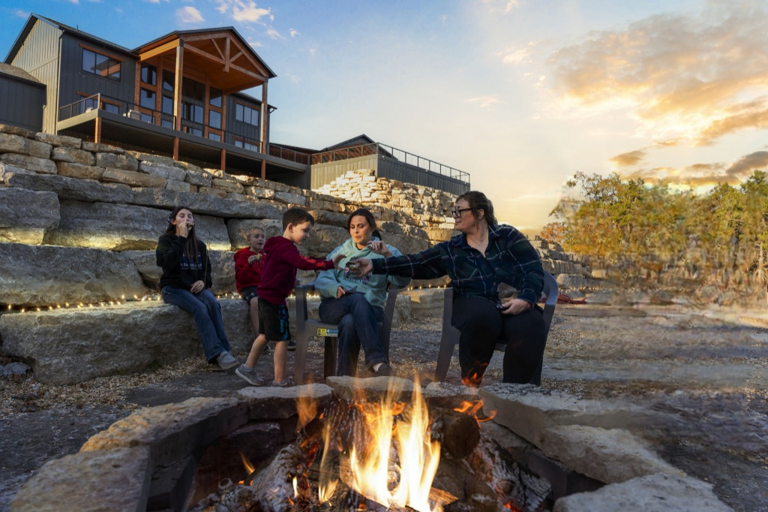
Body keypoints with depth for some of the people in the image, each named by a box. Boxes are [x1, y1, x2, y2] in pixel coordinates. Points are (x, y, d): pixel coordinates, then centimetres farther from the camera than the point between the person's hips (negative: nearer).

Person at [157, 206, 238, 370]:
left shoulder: (199, 244, 13)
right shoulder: (166, 240, 1)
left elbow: (207, 268, 17)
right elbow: (167, 263, -20)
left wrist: (203, 281, -6)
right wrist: (182, 237, -20)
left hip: (196, 287, 3)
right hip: (173, 287, -3)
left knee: (213, 304, -31)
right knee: (199, 308, -33)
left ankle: (224, 351, -36)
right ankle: (217, 353, -39)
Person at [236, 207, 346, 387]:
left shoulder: (278, 246, 14)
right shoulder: (286, 247, -19)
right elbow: (303, 263, -35)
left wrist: (290, 282, 13)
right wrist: (330, 263, -38)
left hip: (266, 297, 10)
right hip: (274, 299, -10)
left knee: (265, 335, 20)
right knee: (282, 339, -1)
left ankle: (247, 369, 30)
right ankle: (280, 380, 7)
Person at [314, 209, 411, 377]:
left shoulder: (387, 252, 12)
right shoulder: (340, 251, 22)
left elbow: (403, 280, -8)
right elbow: (321, 280, 8)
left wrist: (388, 255, -22)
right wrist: (335, 288, -15)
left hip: (369, 310, -1)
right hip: (335, 306, 1)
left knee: (349, 322, -38)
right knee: (358, 298, -35)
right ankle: (377, 358, -46)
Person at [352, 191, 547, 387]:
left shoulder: (509, 236, 8)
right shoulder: (450, 250, 14)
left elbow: (535, 271, 1)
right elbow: (415, 263, 9)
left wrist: (525, 300, -18)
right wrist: (375, 265, 3)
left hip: (514, 306, 0)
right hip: (474, 306, 1)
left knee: (529, 325, -34)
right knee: (480, 316, -35)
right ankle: (470, 384, -15)